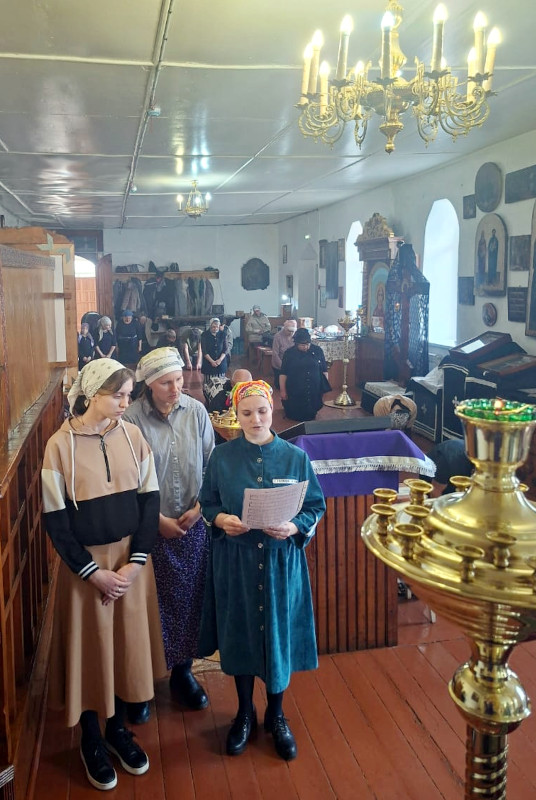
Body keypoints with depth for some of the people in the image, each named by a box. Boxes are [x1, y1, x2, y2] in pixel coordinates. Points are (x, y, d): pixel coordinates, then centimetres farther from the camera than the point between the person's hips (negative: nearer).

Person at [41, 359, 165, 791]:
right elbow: (55, 519, -10)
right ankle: (91, 740, 33)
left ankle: (118, 727, 38)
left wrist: (136, 561, -10)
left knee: (128, 642, 14)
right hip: (85, 562, -3)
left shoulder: (132, 435, -5)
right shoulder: (61, 445, -13)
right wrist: (93, 572, -11)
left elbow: (149, 500, -2)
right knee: (89, 647, 10)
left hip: (132, 558, 3)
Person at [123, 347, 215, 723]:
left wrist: (199, 508, -6)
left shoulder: (196, 411, -3)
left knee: (191, 597, 13)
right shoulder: (132, 418, -13)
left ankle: (182, 671, 34)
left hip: (194, 524, 3)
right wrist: (158, 519, -11)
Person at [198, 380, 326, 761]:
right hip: (235, 561, 1)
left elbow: (316, 507, -1)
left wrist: (294, 527, -19)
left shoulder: (295, 457, -5)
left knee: (280, 634, 11)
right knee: (240, 634, 12)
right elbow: (207, 503, 4)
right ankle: (245, 713, 36)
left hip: (281, 561, 0)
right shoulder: (222, 457, -3)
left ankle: (276, 715, 34)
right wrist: (220, 520, -17)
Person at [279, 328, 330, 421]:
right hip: (295, 393, -1)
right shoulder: (289, 353, -4)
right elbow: (283, 373, -1)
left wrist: (325, 387, 7)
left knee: (311, 417, 11)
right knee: (295, 418, 7)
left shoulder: (318, 351, 0)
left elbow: (324, 371, 8)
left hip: (315, 392, 1)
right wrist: (283, 391, -3)